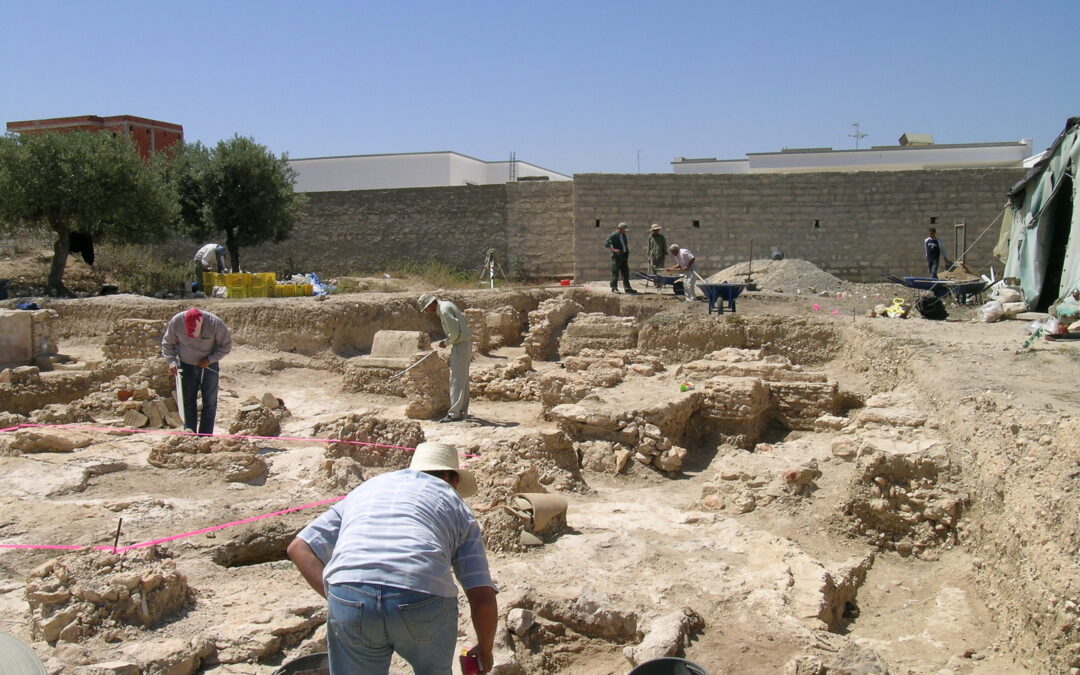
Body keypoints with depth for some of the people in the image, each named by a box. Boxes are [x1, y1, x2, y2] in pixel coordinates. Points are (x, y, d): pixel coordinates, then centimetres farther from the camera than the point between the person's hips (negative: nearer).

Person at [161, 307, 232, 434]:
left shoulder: (215, 323, -24)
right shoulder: (176, 321, -18)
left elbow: (226, 345, -11)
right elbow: (167, 344, -2)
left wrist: (210, 359, -19)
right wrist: (172, 361, -14)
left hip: (209, 366, -1)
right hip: (186, 366, 1)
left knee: (210, 402, -1)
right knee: (188, 402, 3)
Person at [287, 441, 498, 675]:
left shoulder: (366, 488, 31)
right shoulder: (457, 507, 24)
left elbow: (298, 548, 23)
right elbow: (483, 597, 14)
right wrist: (485, 651, 30)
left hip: (348, 599, 1)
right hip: (423, 601, -1)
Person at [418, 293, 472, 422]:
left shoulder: (444, 310, -18)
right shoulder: (446, 305, 13)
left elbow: (454, 332, -23)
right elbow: (465, 321, 20)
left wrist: (446, 343, -7)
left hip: (461, 344, -10)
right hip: (465, 343, 10)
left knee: (456, 379, -9)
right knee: (463, 379, 14)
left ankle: (454, 413, -8)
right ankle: (463, 412, 20)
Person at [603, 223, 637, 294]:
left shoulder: (624, 235, 15)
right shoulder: (613, 235, -8)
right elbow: (606, 244, -15)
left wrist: (627, 253, 19)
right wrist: (614, 250, -24)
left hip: (624, 256, 8)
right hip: (617, 256, -8)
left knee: (625, 272, 9)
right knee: (615, 272, -5)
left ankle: (627, 288, 14)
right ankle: (614, 288, 1)